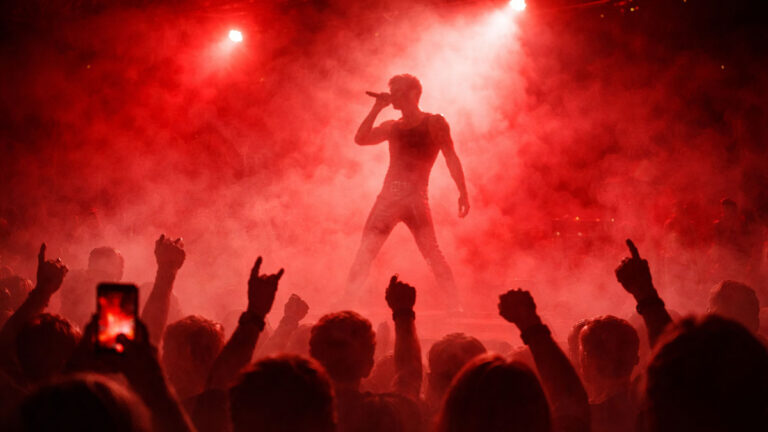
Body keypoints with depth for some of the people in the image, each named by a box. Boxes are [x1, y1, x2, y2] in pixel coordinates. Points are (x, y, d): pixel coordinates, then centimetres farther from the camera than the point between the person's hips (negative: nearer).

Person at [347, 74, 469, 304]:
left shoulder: (434, 123, 5)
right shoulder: (392, 127, 18)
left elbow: (451, 158, 0)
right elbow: (361, 139, 6)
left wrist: (463, 192, -8)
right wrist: (377, 108, 4)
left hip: (415, 197, -5)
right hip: (389, 196, 5)